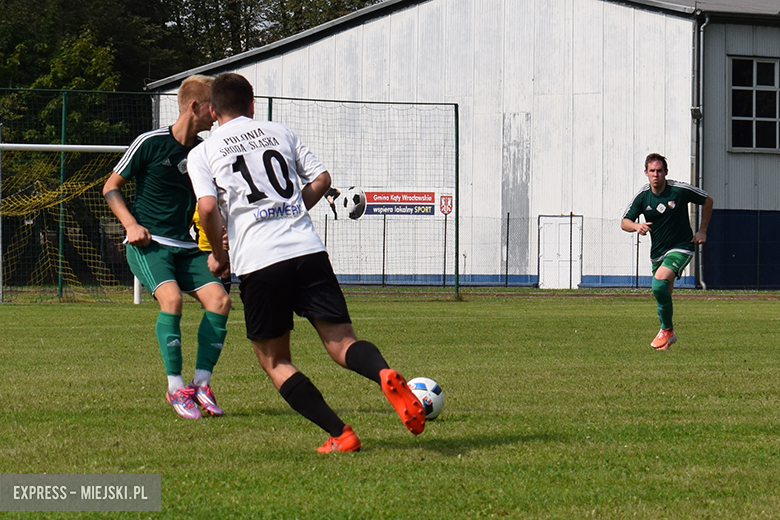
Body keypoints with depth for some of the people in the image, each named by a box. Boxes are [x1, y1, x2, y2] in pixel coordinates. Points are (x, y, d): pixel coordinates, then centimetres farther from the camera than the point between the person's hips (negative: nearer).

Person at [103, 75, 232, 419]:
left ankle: (201, 383, -5)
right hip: (148, 244, -6)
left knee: (219, 299, -15)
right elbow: (111, 187, 2)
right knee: (171, 298, -29)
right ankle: (175, 387, -19)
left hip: (186, 246, 6)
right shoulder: (150, 143, -7)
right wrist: (131, 225, -11)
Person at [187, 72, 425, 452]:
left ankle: (339, 434, -3)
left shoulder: (202, 153, 10)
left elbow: (207, 207, -5)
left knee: (274, 361, 12)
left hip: (257, 264, -2)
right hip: (308, 250, 2)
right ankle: (385, 375, -33)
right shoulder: (280, 133, 19)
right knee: (341, 342, 1)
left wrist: (218, 254, 10)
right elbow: (321, 179, 16)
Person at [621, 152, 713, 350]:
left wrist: (702, 231, 0)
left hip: (681, 247, -5)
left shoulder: (679, 190, -13)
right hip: (658, 251, 5)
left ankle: (667, 330, -9)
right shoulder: (642, 196, -5)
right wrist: (636, 226, -29)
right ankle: (668, 335, 35)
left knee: (659, 284, -26)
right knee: (664, 295, 12)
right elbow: (624, 222, -5)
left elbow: (707, 200, 2)